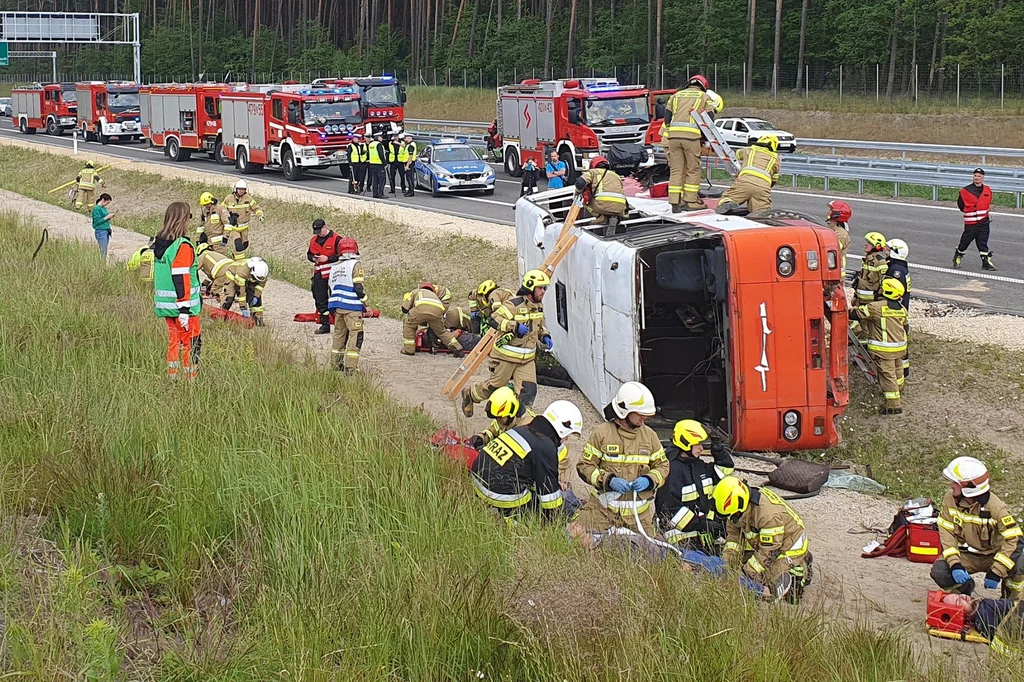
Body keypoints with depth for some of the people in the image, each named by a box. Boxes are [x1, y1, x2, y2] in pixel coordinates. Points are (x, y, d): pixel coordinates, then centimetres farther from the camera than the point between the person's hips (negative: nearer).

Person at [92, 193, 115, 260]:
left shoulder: (103, 208, 15)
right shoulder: (96, 208, -10)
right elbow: (97, 222, -14)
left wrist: (109, 215, 4)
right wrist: (107, 217, -14)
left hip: (106, 231, 9)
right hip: (101, 231, -9)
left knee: (105, 252, 6)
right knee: (103, 252, -11)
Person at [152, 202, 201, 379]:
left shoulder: (159, 243, 9)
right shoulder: (182, 246, -17)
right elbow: (181, 279, -21)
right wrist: (184, 309, -20)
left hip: (165, 305, 8)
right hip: (180, 305, -8)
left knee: (174, 341, 14)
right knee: (191, 343, -1)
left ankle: (172, 378, 16)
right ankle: (190, 378, 0)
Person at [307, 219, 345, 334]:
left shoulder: (336, 239, -8)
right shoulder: (314, 240, 14)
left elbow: (341, 256, -12)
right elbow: (309, 254, 23)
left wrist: (327, 258, -18)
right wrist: (313, 258, 0)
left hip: (332, 274, -7)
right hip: (319, 275, 7)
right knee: (320, 300, 8)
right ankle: (324, 325, 15)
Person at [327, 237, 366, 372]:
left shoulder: (334, 267, 16)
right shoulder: (355, 264, -6)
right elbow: (358, 288, -13)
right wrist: (366, 305, -4)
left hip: (337, 307, 7)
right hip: (352, 307, -7)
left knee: (339, 334, 17)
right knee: (356, 335, -5)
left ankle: (336, 364, 22)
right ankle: (350, 367, -12)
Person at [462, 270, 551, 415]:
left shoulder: (538, 308, 8)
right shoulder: (514, 305, -19)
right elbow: (495, 320, -24)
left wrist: (544, 337, 7)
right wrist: (515, 326, -32)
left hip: (527, 359, 6)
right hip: (507, 356, -6)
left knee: (528, 391, -6)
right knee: (495, 385, 9)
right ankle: (469, 395, 36)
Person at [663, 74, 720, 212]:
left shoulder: (676, 95, 24)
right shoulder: (704, 97, 15)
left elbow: (667, 117, 17)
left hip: (673, 134, 4)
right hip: (691, 135, -3)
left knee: (676, 170, 6)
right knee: (693, 170, 6)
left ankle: (675, 203, 4)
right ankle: (690, 201, 5)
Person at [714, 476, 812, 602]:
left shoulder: (769, 515, -38)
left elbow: (768, 552, -30)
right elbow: (733, 533, 0)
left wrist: (746, 571, -28)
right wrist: (727, 558, -14)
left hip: (789, 547, -8)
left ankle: (801, 567, 12)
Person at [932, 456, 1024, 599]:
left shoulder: (996, 507, -25)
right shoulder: (950, 498, -13)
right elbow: (946, 532, -11)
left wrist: (995, 573, -32)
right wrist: (955, 565, -25)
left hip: (993, 555, -3)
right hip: (966, 556, 3)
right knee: (938, 572, -25)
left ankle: (1012, 597, 1)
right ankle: (964, 588, 11)